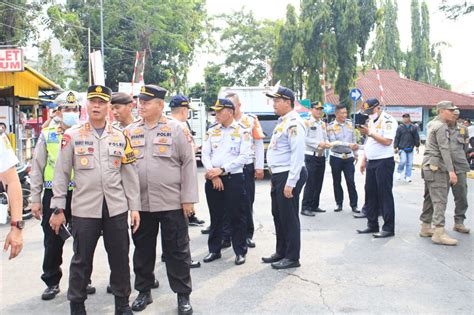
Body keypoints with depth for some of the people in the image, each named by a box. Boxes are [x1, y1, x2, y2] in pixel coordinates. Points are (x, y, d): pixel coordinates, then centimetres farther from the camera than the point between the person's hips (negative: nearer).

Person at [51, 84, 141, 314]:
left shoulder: (120, 136, 7)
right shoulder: (72, 135, 1)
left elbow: (129, 174, 8)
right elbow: (61, 174, 2)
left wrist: (134, 207, 4)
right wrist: (58, 208, -1)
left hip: (117, 208, 2)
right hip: (84, 208, -2)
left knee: (120, 258, 9)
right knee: (81, 260, 6)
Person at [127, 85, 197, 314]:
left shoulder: (176, 129, -2)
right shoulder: (130, 131, 8)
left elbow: (188, 164, -4)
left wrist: (188, 198, -8)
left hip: (172, 203, -3)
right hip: (140, 203, 4)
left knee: (177, 250, 5)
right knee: (143, 250, 14)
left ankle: (183, 295, 17)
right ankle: (144, 291, 30)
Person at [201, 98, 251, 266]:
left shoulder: (242, 131, -3)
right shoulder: (212, 130, 9)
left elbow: (244, 156, -11)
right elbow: (205, 154, 5)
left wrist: (222, 170, -14)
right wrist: (213, 174, -8)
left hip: (234, 178, -4)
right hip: (212, 179, 4)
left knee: (237, 217, 2)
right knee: (215, 216, 12)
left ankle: (240, 251, 14)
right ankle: (214, 250, 23)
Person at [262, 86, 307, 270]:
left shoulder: (293, 123, -16)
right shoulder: (282, 122, 16)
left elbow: (298, 155, -22)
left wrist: (290, 183, -22)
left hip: (288, 176, -10)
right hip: (278, 175, 10)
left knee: (289, 217, -1)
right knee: (278, 215, 17)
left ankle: (292, 257, 10)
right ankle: (281, 252, 29)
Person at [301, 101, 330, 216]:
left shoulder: (323, 124, 17)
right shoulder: (307, 122, -6)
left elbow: (325, 137, 20)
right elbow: (305, 138, -15)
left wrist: (327, 143, -3)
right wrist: (318, 144, -20)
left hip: (321, 156, 8)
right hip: (311, 156, -7)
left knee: (318, 183, 10)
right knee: (310, 183, -9)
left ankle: (314, 205, 20)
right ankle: (305, 208, -5)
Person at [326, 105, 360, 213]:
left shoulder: (350, 123, 5)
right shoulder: (331, 126, -8)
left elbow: (353, 139, 12)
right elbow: (334, 142, -20)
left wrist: (355, 154, 14)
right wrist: (349, 145, -29)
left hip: (348, 157, 2)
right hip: (336, 157, -2)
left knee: (351, 182, -1)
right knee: (337, 182, 7)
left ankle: (354, 205, 6)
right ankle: (339, 204, 19)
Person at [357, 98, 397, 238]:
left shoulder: (388, 120, -11)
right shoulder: (371, 121, 15)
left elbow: (387, 141, -21)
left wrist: (369, 133, -23)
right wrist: (364, 160, 16)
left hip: (384, 162, -8)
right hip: (371, 162, 8)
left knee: (385, 194, -5)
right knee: (370, 193, 10)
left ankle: (388, 228, 1)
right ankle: (372, 225, 19)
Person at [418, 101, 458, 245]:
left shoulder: (433, 124, 18)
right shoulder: (441, 126, -13)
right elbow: (444, 149, -20)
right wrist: (451, 171, -23)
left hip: (429, 166, 10)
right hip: (437, 167, -10)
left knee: (429, 198, 13)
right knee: (440, 200, -11)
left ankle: (425, 228, 18)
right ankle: (439, 233, -14)